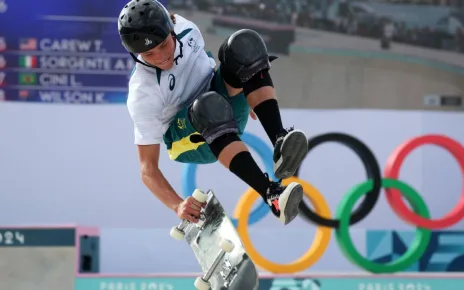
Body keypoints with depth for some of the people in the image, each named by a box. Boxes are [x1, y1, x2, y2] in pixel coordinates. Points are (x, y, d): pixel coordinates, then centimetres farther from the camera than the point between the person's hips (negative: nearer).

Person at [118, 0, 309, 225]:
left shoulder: (184, 29, -12)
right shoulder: (143, 94, -26)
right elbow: (148, 169, -26)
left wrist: (246, 94, 20)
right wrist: (177, 205, -42)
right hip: (188, 139, -6)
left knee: (243, 45, -23)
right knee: (208, 106, -42)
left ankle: (279, 141, -37)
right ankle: (271, 193, -52)